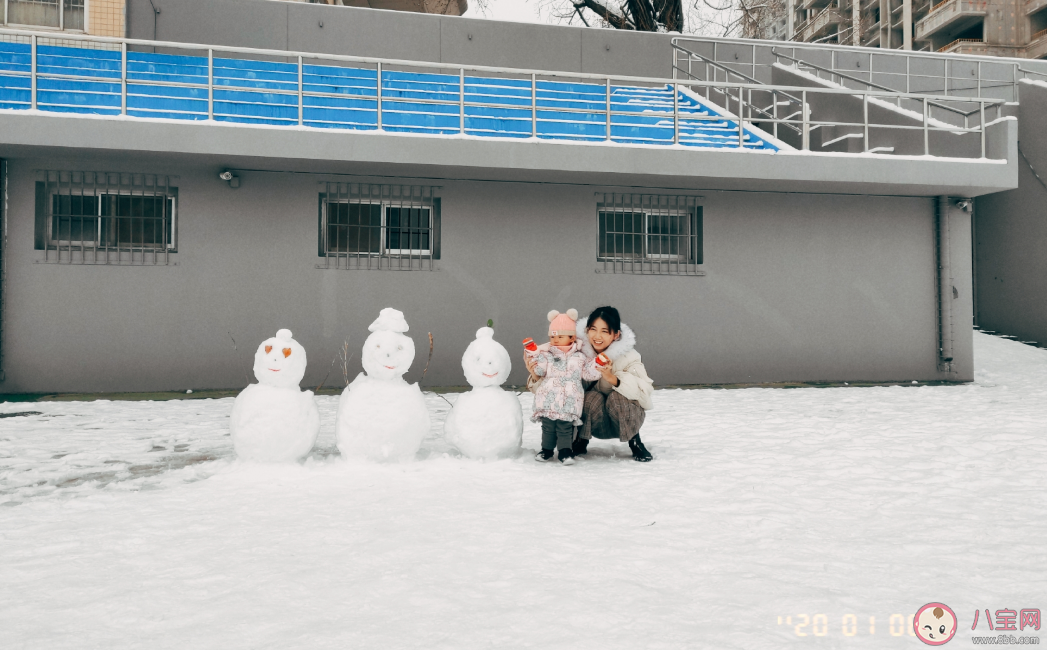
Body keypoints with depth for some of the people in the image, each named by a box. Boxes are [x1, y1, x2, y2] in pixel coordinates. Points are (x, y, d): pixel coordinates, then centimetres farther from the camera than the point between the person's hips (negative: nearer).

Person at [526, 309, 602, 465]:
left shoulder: (580, 357, 9)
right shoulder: (546, 354, 7)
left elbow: (590, 373, 8)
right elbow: (539, 370, -4)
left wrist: (598, 365, -5)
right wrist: (531, 360, -16)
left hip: (569, 401, -1)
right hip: (548, 400, 1)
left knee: (565, 428, -1)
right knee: (548, 427, 8)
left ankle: (565, 451, 9)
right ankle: (546, 450, 22)